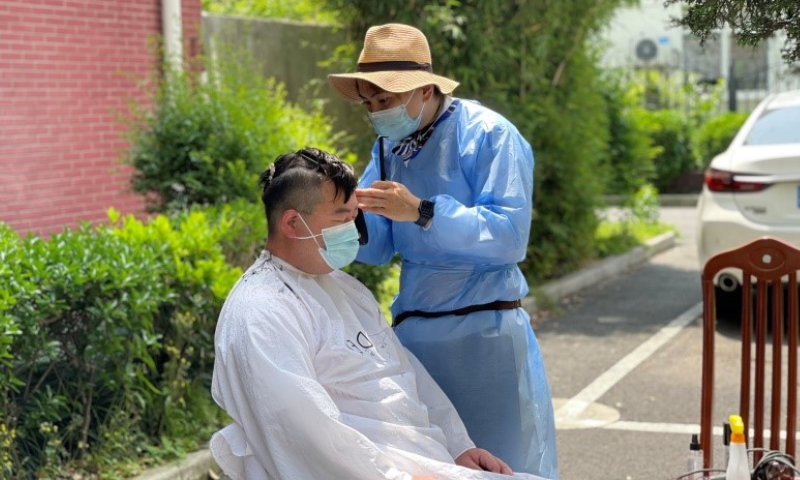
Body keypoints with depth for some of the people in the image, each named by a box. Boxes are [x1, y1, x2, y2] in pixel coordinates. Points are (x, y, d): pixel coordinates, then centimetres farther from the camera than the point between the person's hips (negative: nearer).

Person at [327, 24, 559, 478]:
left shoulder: (488, 134, -10)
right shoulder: (389, 146, 10)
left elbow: (509, 235, -20)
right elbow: (379, 245, 9)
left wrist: (422, 211, -27)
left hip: (485, 331, -6)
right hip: (415, 334, 6)